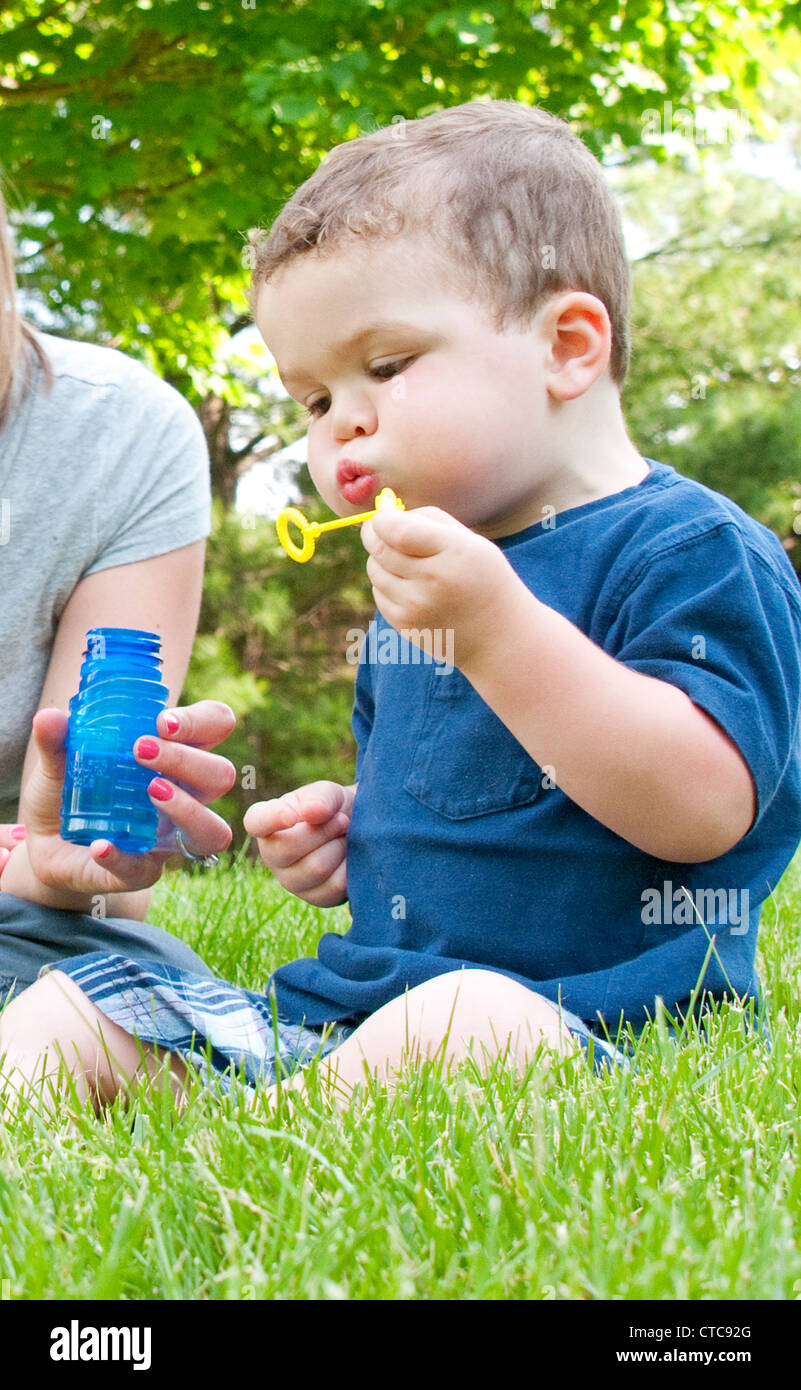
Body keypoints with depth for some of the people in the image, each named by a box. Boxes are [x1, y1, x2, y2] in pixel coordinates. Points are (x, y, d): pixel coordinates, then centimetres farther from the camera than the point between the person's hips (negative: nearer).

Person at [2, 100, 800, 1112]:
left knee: (462, 1026, -41)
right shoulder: (425, 583, 20)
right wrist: (340, 835, 10)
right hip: (349, 996, 9)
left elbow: (701, 811, -22)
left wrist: (496, 629, -27)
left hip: (566, 1020, -8)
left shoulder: (692, 550, -7)